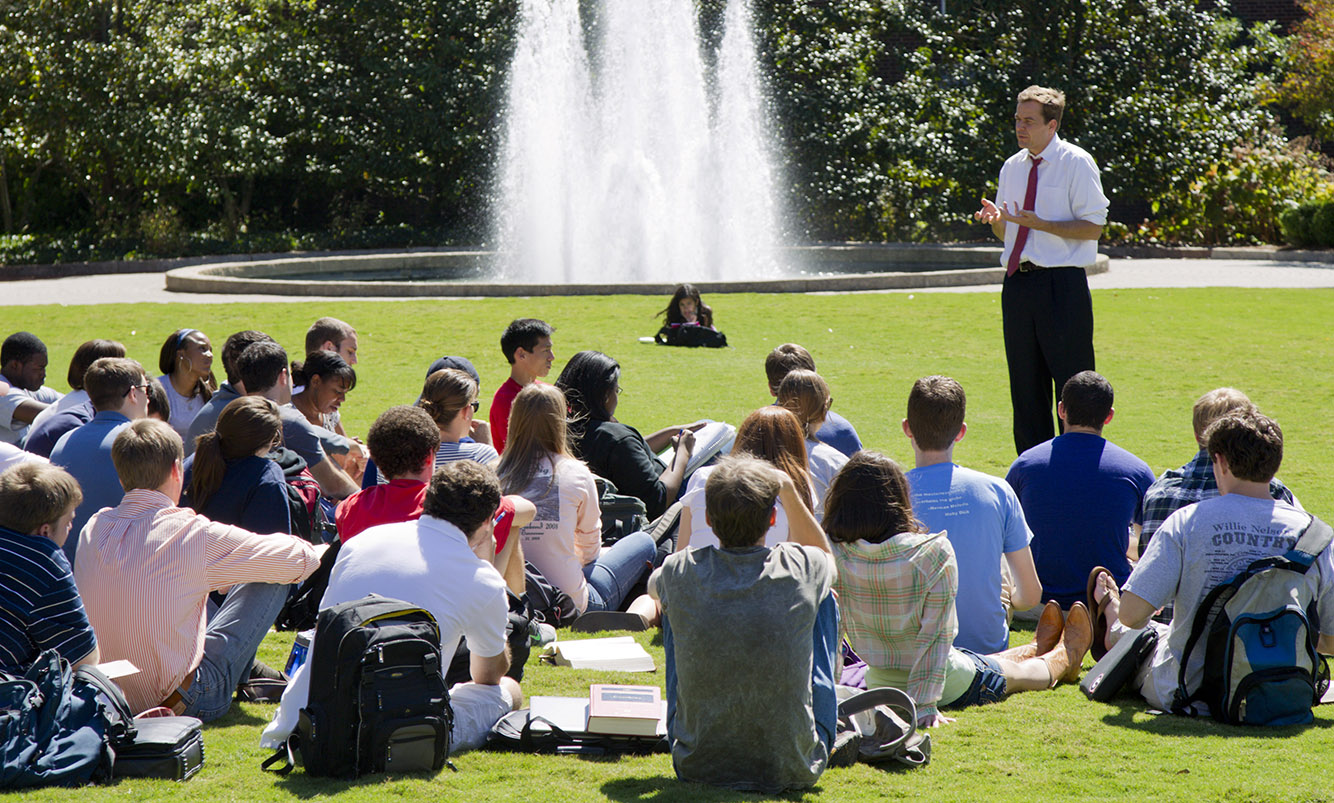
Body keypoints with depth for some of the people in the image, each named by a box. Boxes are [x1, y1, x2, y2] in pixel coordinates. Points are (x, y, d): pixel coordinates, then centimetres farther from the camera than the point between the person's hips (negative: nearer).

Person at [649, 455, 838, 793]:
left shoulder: (682, 572, -12)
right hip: (794, 770, -1)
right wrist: (788, 491, 15)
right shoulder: (800, 569, -13)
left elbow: (654, 587, 18)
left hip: (697, 765, 1)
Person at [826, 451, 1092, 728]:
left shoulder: (834, 557, -17)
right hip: (950, 687, -4)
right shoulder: (934, 553, -24)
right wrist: (925, 703, -22)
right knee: (1019, 671, 32)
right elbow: (935, 635, -25)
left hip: (879, 686, 4)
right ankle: (1064, 657, 63)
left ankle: (1039, 649, 65)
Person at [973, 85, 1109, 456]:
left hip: (1062, 285, -6)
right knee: (1025, 387, 9)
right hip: (1018, 284, 6)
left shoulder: (1076, 163, -4)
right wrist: (996, 220, -3)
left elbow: (1093, 227, -10)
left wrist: (1036, 222, -18)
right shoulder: (1012, 167, 14)